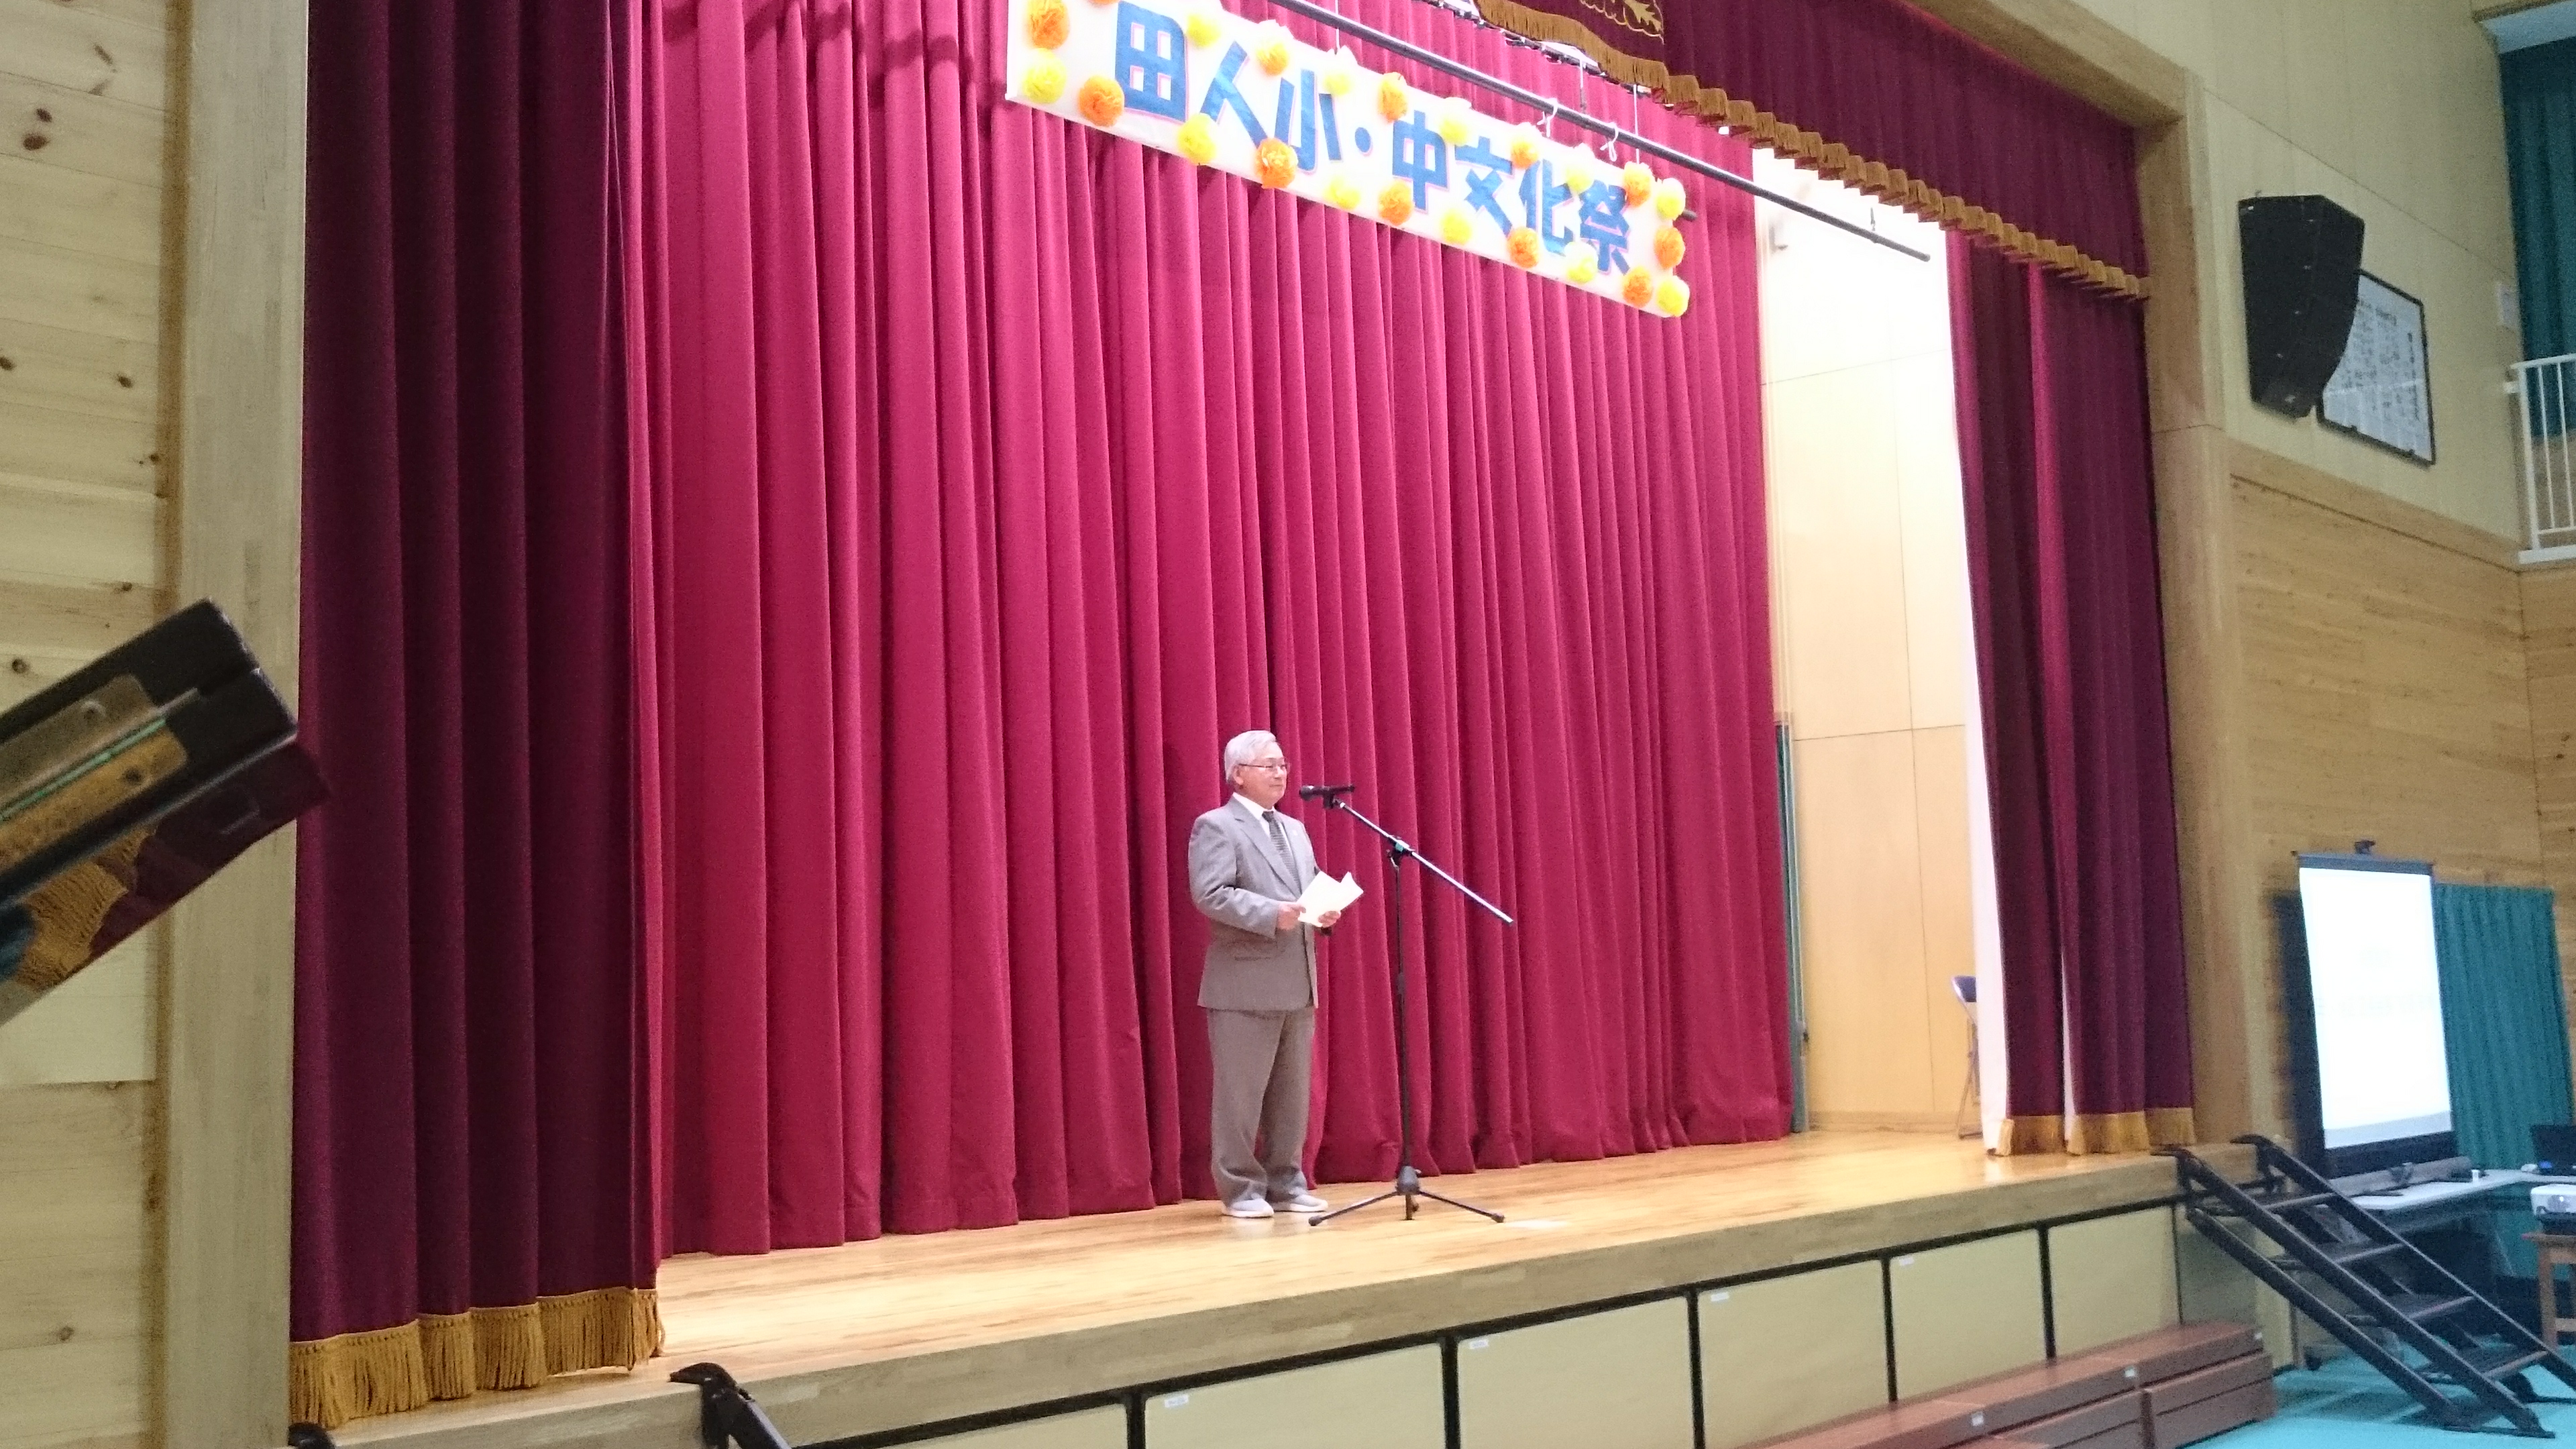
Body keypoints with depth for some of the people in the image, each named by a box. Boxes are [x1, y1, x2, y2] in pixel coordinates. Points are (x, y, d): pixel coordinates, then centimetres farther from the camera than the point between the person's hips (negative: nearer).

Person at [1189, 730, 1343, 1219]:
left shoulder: (1295, 830, 20)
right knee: (1241, 1091, -2)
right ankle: (1241, 1189, 6)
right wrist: (1272, 914, -24)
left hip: (1297, 982, 7)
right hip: (1245, 982, -7)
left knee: (1292, 1091, 10)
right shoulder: (1216, 827, -5)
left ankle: (1286, 1183, 18)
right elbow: (1210, 895, -16)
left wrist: (1324, 912, -1)